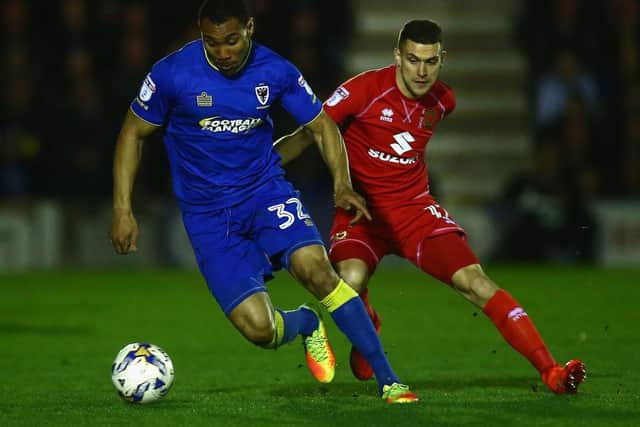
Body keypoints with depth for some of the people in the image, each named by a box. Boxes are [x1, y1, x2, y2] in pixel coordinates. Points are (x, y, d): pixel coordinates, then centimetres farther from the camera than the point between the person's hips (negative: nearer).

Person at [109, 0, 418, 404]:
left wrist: (343, 184, -12)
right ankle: (307, 324, 23)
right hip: (208, 215, -1)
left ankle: (388, 382, -20)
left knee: (315, 267, -28)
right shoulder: (171, 74, -13)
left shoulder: (276, 72, -7)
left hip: (265, 190, 1)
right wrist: (123, 209, -5)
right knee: (259, 328, -16)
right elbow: (133, 132, 1)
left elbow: (321, 126, 5)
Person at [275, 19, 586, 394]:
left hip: (414, 207, 3)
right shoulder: (366, 89, -15)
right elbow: (308, 134, -11)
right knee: (351, 280, -31)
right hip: (361, 208, -3)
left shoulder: (443, 101, 1)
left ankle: (550, 371, -16)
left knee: (474, 281, -14)